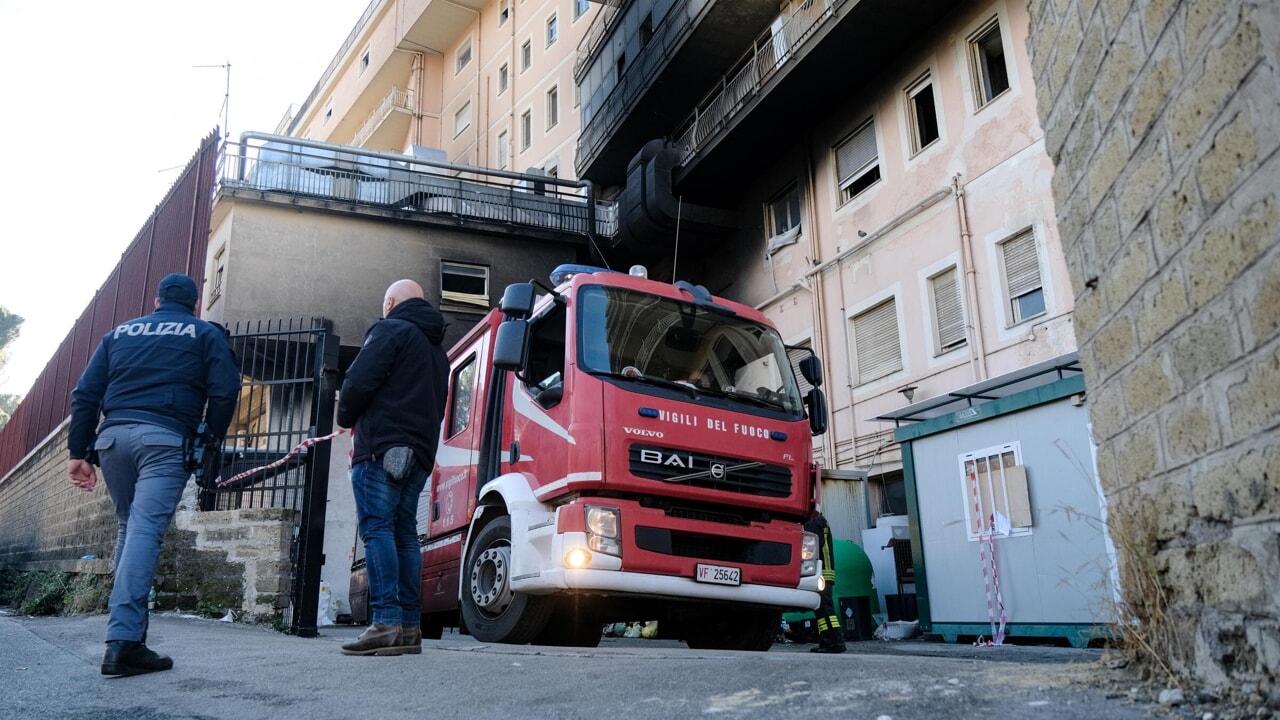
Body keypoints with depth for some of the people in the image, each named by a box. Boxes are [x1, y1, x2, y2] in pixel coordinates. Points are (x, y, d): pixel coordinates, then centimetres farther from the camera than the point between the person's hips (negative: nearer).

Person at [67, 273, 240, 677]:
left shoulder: (120, 333, 23)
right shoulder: (205, 334, 12)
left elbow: (85, 394, 16)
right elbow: (224, 392, -2)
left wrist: (79, 452, 15)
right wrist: (211, 443, 6)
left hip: (113, 436, 4)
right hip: (166, 438, -4)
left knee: (128, 529, 16)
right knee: (145, 531, -11)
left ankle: (127, 633, 17)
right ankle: (123, 641, -19)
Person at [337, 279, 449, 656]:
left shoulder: (390, 330, 0)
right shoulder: (437, 348, 27)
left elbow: (359, 382, -10)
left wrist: (346, 417, 7)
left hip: (382, 446, -8)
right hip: (420, 452, 8)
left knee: (376, 529, -11)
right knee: (405, 533, 7)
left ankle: (387, 623, -18)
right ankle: (410, 626, 5)